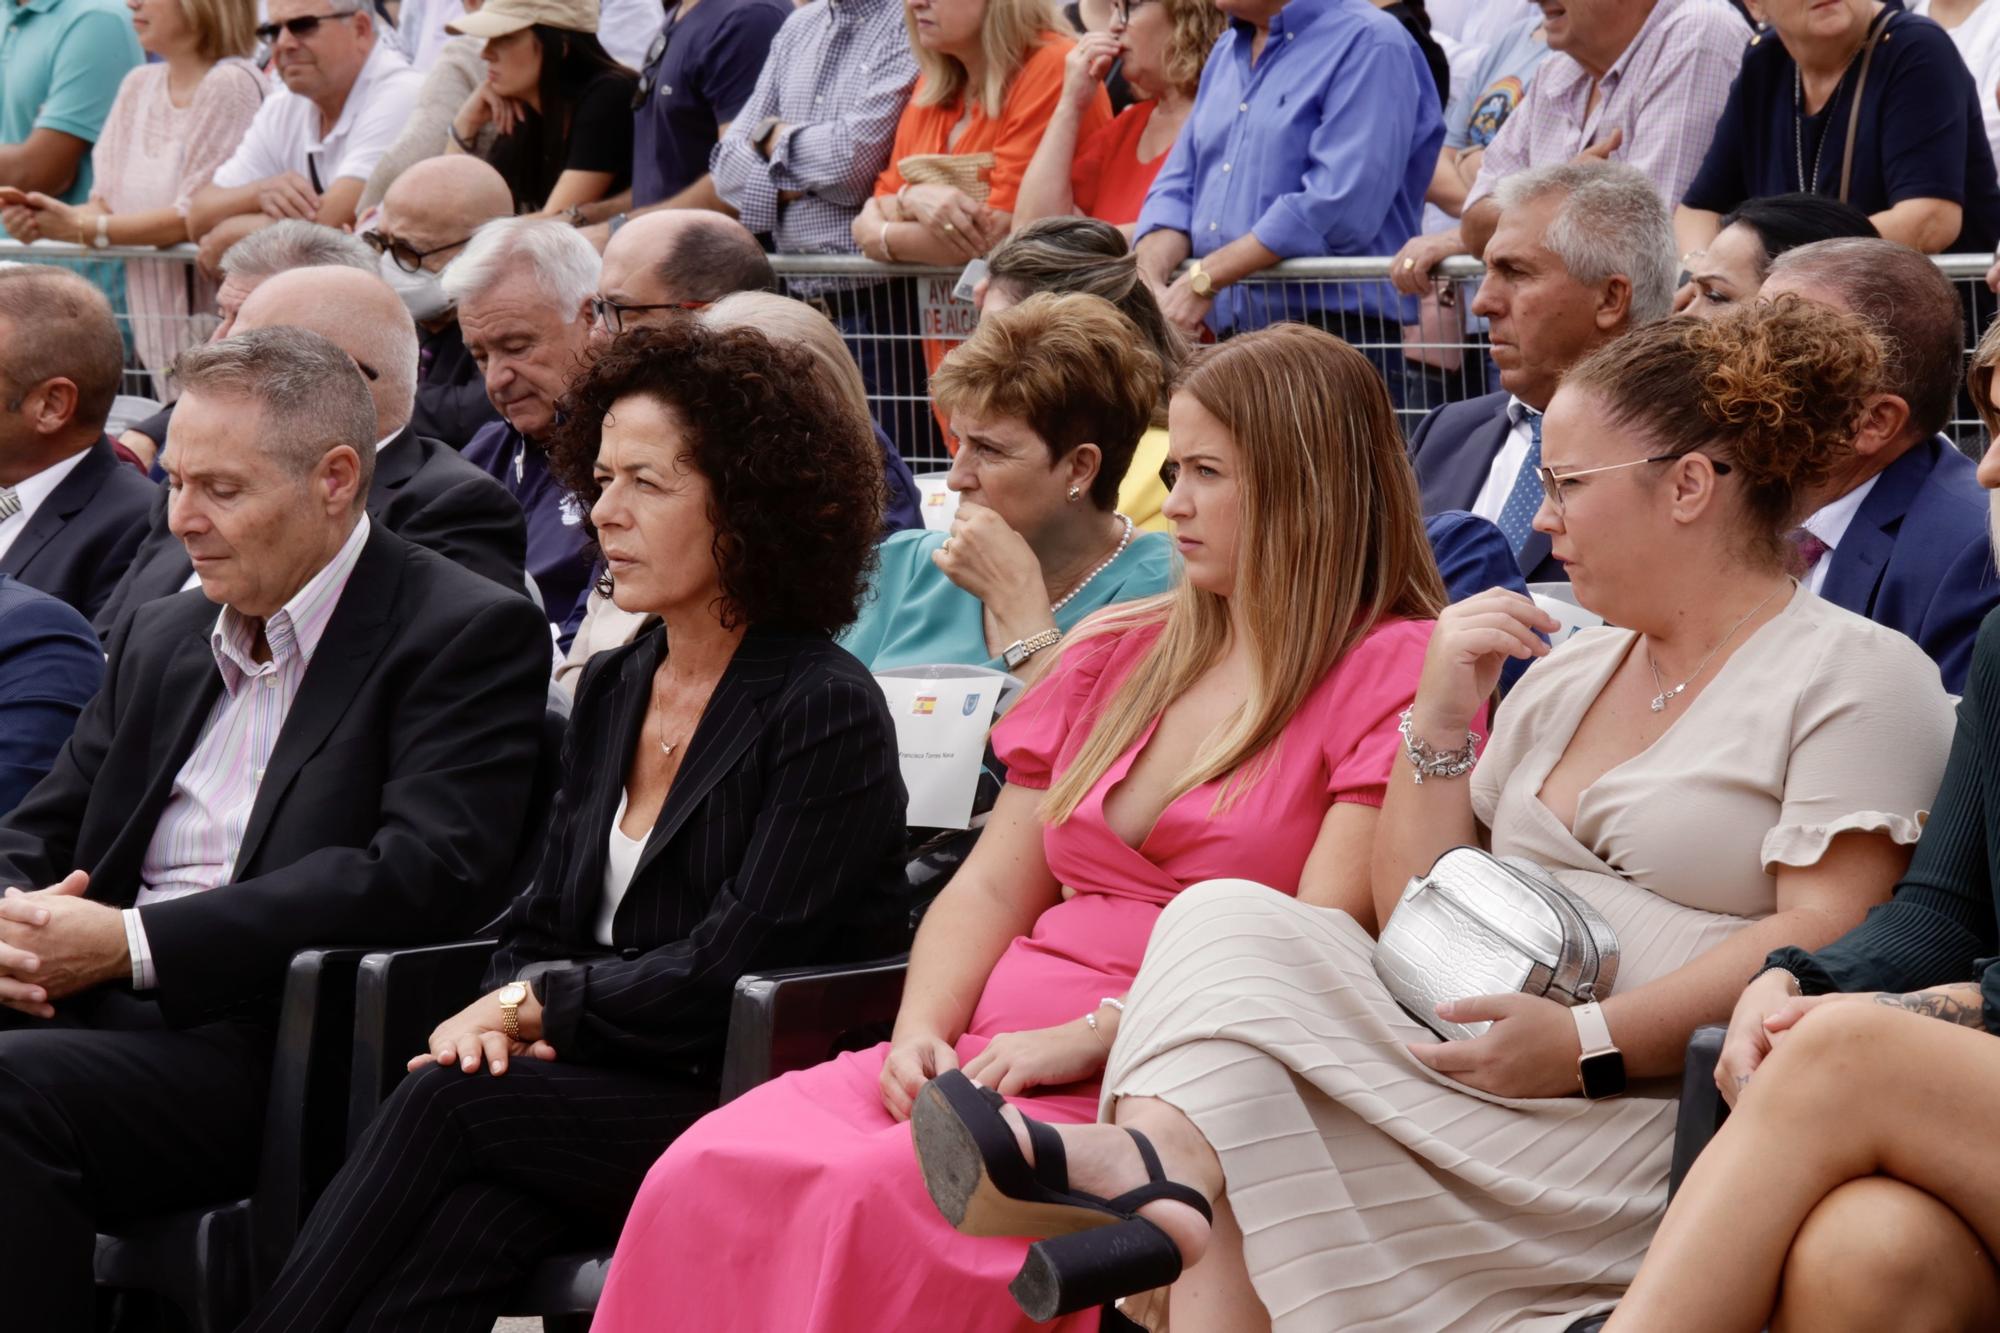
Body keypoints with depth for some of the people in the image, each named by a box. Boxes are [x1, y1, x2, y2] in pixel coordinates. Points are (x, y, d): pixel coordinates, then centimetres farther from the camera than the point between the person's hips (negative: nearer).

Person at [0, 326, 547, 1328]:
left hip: (270, 1051, -7)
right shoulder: (162, 637, 23)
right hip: (94, 1015, 7)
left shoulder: (468, 634, -1)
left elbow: (428, 876, -14)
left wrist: (135, 943, -16)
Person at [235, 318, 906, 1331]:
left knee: (447, 1100, -29)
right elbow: (540, 924, 17)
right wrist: (500, 1016, -6)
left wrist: (539, 1005, -7)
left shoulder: (827, 711, -6)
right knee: (459, 1229, -30)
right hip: (592, 1091, 5)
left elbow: (733, 972, -13)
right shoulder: (609, 691, 18)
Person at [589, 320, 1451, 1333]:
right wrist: (922, 1032, -1)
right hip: (996, 1050, 7)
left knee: (874, 1197, -32)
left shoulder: (1401, 672, -1)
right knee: (706, 1175, -21)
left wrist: (1092, 1037, -18)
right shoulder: (1117, 653, 22)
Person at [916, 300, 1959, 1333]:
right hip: (1471, 1057, 7)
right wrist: (1441, 718, 9)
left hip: (1647, 1116, -6)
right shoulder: (1567, 675, 25)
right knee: (1231, 917, -21)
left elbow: (1824, 939, -12)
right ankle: (1166, 1167, -46)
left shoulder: (1854, 676, 2)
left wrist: (1590, 1043, -21)